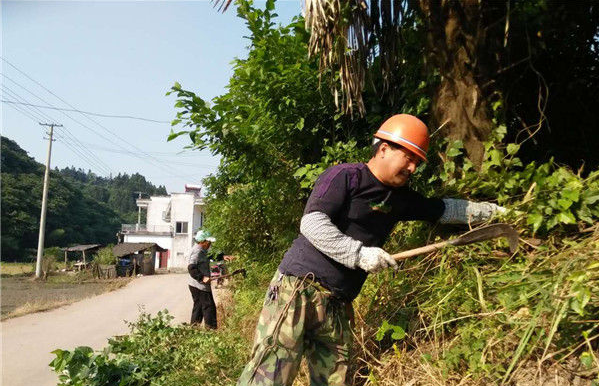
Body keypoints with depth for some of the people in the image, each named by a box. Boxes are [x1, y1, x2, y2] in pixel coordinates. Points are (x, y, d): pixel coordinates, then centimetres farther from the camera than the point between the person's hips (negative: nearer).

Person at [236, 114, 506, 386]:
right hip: (298, 290, -7)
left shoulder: (399, 198, 18)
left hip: (337, 307, 8)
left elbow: (444, 209, 29)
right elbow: (311, 223, -16)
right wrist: (359, 253, -20)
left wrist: (492, 210, 26)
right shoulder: (345, 176, -5)